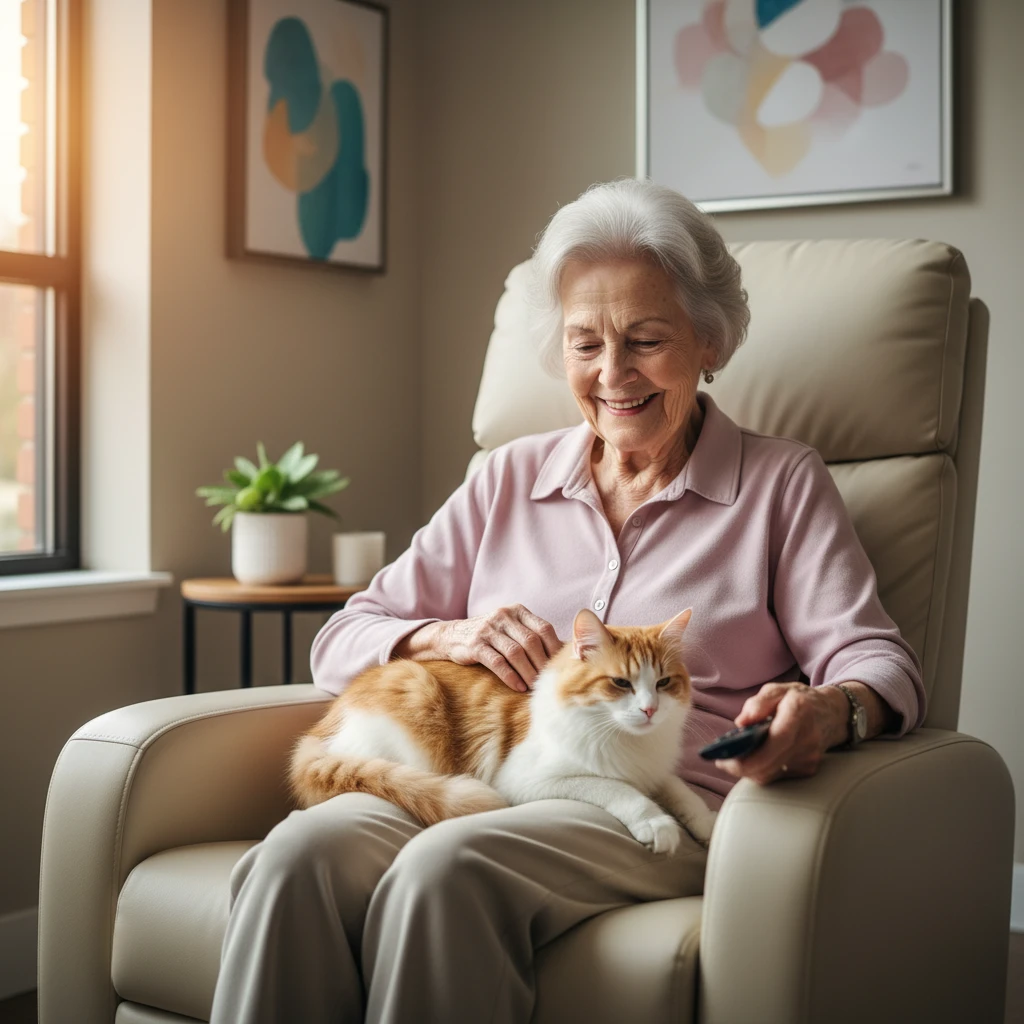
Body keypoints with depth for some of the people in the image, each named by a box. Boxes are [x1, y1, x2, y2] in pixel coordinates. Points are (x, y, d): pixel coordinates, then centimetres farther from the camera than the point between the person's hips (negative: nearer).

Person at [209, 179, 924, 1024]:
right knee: (301, 851, -32)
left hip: (660, 808, -3)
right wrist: (447, 637, -4)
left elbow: (876, 659, 1)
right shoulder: (509, 480, 21)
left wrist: (829, 712, -24)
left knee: (446, 867, -35)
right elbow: (341, 643, 19)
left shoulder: (784, 483, 13)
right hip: (474, 788, 3)